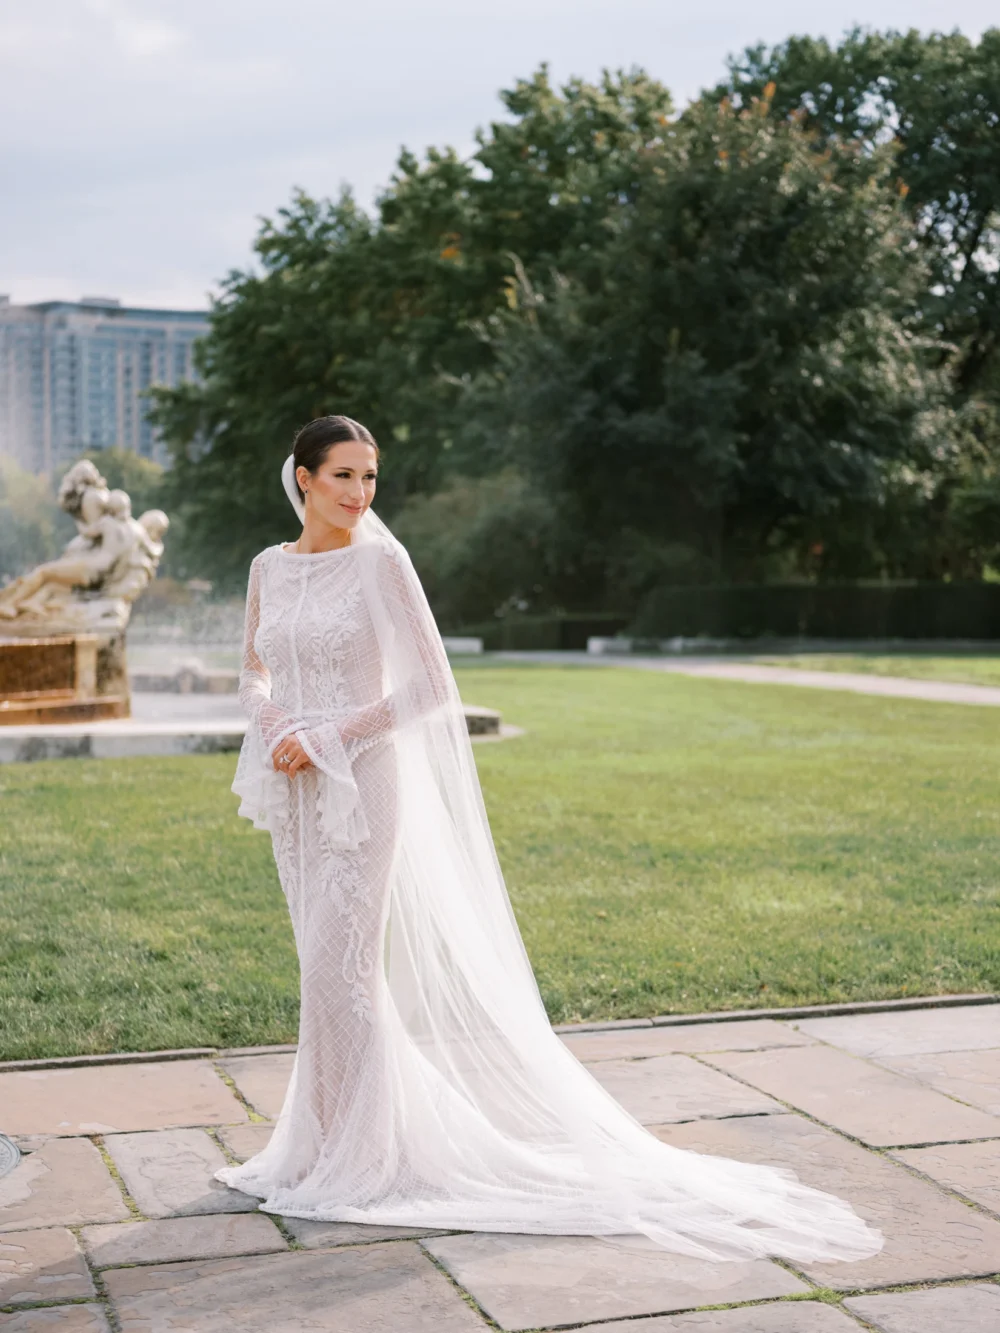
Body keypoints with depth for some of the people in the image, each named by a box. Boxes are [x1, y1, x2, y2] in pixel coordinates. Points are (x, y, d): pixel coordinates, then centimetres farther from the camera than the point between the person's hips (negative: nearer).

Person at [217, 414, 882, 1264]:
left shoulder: (379, 563, -10)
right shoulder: (270, 567, 7)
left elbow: (430, 687, -12)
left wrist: (328, 738, -15)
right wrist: (273, 722, -4)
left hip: (359, 782, -6)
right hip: (293, 789, 6)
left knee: (341, 966, -5)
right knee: (325, 965, 12)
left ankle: (355, 1161, 7)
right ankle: (327, 1138, 25)